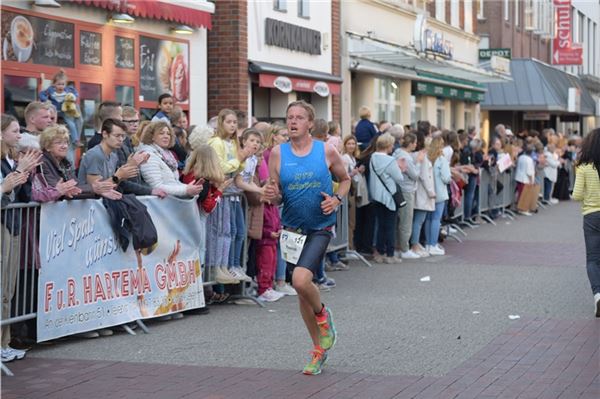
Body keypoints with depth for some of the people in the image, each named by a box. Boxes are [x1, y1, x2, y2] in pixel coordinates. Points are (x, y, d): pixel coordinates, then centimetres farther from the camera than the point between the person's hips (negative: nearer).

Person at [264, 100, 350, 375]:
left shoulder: (326, 151, -5)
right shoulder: (278, 154, -2)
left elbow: (345, 180, 11)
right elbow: (276, 196, 2)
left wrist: (337, 199, -8)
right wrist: (272, 195, -21)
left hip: (320, 227, -3)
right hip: (292, 228, 3)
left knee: (301, 280, -24)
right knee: (301, 290, 10)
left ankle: (322, 313, 9)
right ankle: (319, 348, 27)